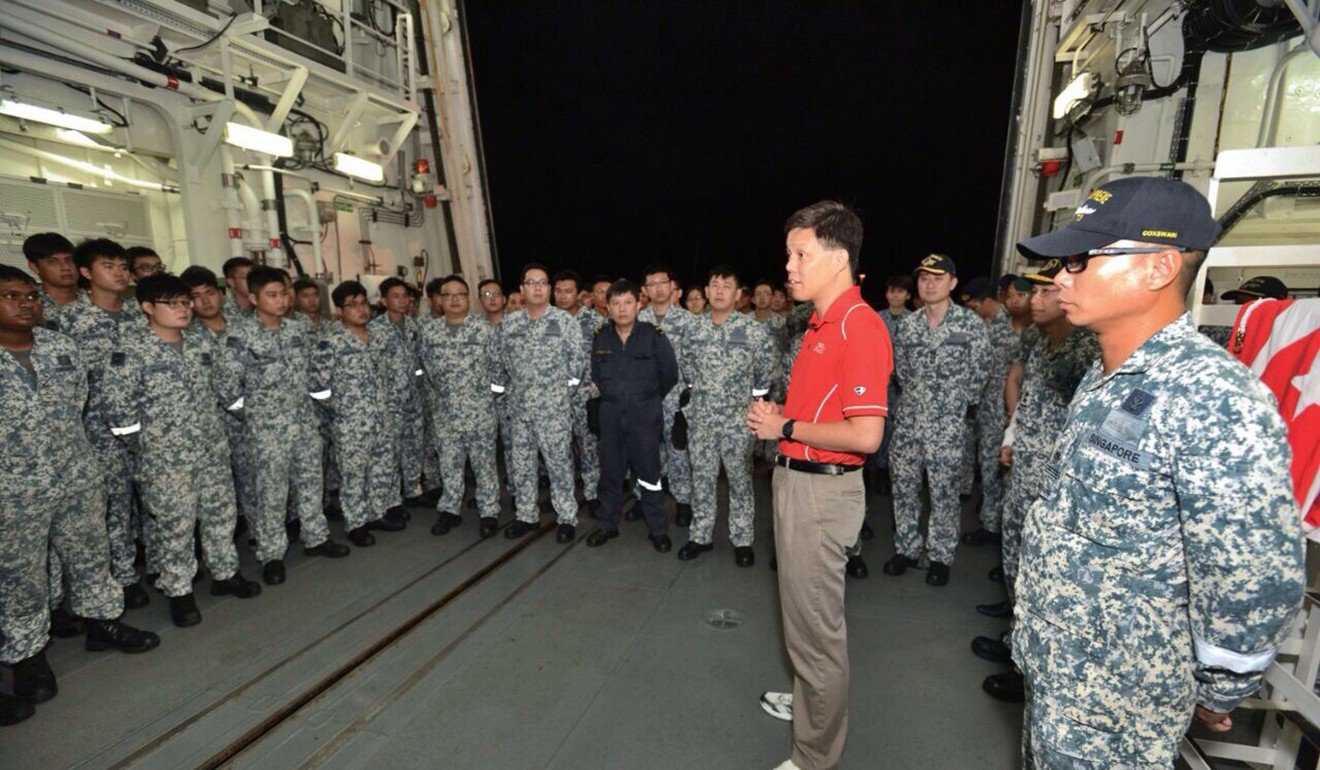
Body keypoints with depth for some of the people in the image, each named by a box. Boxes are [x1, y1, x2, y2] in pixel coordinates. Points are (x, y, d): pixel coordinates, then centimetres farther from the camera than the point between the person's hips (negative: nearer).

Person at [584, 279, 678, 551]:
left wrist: (649, 397, 7)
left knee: (648, 472, 3)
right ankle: (607, 524, 29)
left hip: (645, 413, -3)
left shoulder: (653, 335, -8)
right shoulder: (600, 337, 2)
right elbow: (595, 376, 12)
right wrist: (603, 402, 10)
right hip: (610, 413, 3)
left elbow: (670, 374, -1)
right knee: (610, 471, 14)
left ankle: (658, 529, 17)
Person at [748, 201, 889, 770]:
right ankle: (809, 694, 50)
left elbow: (865, 434, -26)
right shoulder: (822, 322, 10)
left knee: (815, 622, 6)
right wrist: (777, 414, 3)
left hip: (822, 489, -10)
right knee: (804, 608, 26)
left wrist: (785, 427, -17)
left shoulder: (859, 327, -20)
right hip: (797, 479, 10)